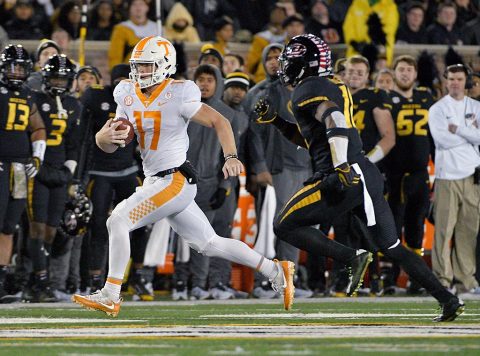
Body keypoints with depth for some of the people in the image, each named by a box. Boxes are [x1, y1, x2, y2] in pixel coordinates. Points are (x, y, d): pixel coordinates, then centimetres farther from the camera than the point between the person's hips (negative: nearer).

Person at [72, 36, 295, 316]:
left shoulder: (178, 96, -12)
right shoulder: (129, 96, 8)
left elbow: (219, 121, -8)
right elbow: (108, 146, 9)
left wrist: (231, 157, -23)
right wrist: (106, 136, -16)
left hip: (176, 180, -8)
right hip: (156, 182, 8)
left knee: (118, 221, -16)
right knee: (210, 244, 14)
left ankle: (110, 296, -11)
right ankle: (276, 271, 25)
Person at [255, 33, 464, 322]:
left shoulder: (308, 90, -5)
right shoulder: (334, 87, 23)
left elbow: (334, 120, -24)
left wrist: (341, 167, -34)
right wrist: (275, 120, 27)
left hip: (344, 179, -9)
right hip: (369, 176, 9)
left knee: (285, 227, -1)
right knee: (393, 248, 13)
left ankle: (352, 258, -10)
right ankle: (449, 300, 6)